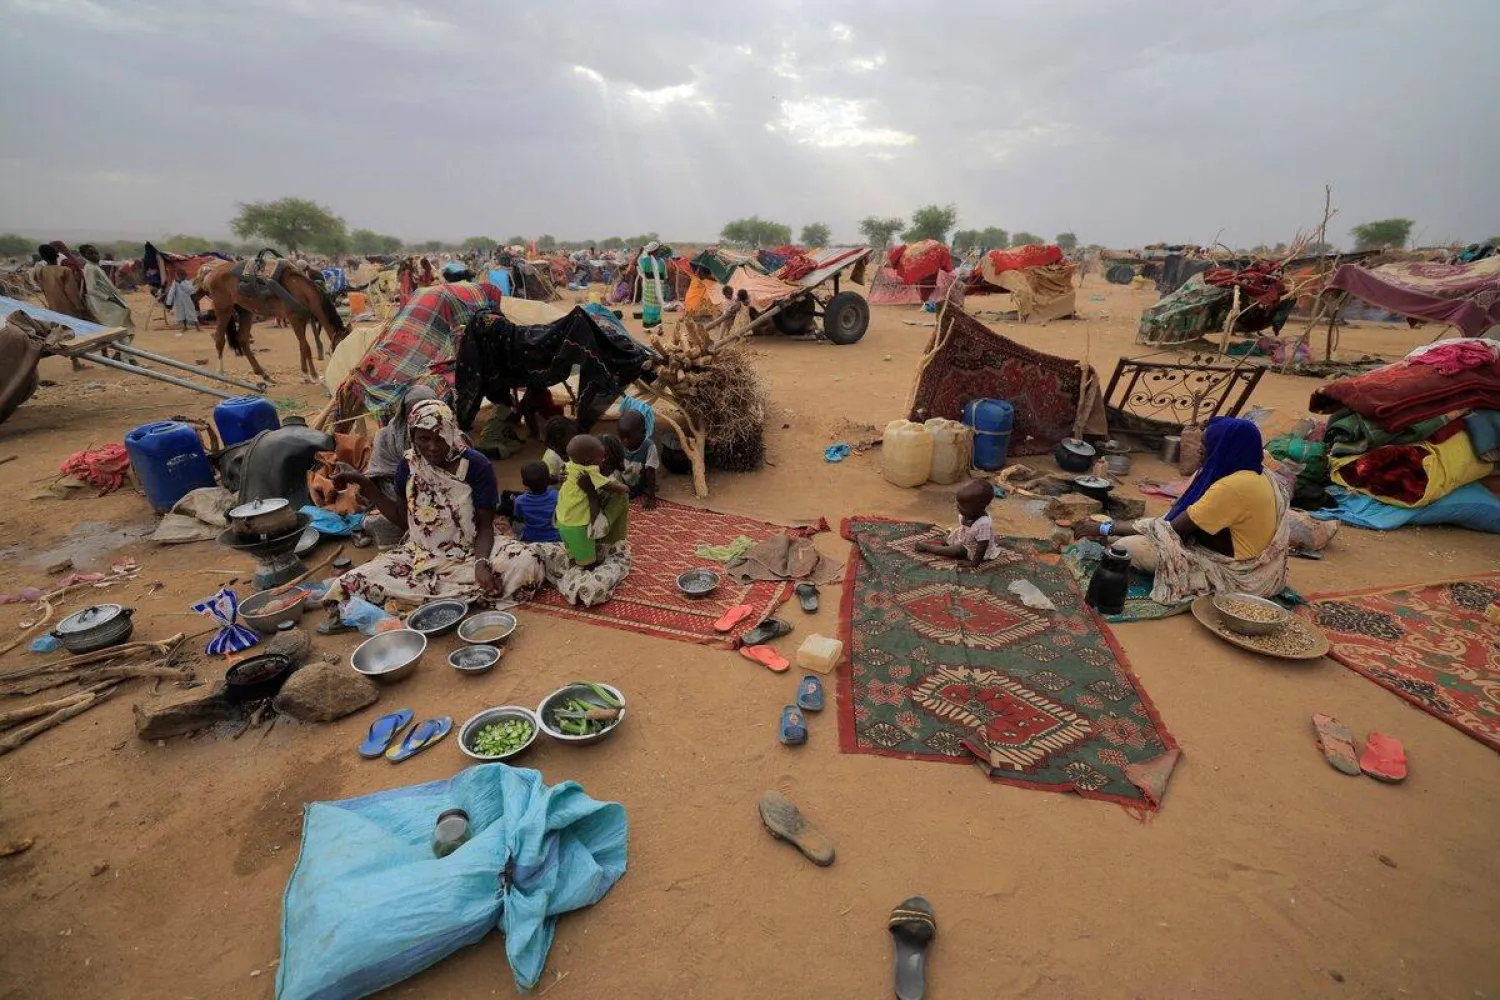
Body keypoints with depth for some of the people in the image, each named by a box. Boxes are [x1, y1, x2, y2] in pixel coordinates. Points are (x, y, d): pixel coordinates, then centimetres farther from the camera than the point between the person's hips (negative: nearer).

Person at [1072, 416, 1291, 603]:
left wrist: (1107, 529, -18)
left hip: (1237, 575, -10)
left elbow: (1174, 529, -23)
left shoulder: (1233, 486, -27)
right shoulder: (1252, 474, 5)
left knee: (1128, 547, -22)